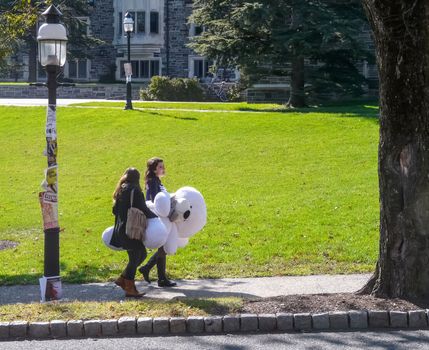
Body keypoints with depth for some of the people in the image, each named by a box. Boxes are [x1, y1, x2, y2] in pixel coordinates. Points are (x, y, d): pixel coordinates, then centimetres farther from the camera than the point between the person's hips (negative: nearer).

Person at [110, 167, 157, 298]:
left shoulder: (120, 191, 12)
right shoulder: (134, 190, -12)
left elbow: (115, 210, 17)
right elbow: (143, 210, -14)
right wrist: (156, 217, 0)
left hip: (121, 229, 9)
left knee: (142, 254, 16)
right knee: (135, 257, 0)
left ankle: (122, 279, 18)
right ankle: (129, 288, 5)